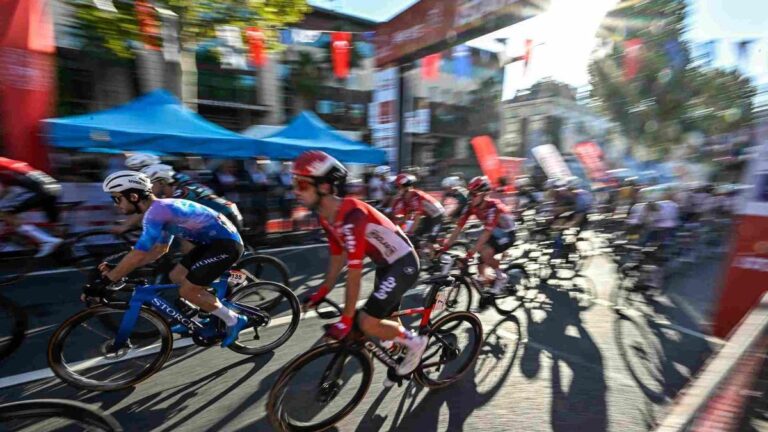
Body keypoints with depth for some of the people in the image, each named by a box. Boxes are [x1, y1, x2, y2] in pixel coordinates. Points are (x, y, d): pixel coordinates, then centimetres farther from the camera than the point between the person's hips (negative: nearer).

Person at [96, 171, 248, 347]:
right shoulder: (162, 208, 13)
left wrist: (102, 282, -10)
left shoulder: (156, 212, -18)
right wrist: (117, 270, 16)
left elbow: (137, 256, -20)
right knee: (176, 276, 15)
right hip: (213, 240, 10)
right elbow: (160, 249, 19)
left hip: (226, 243, -10)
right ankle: (215, 311, 25)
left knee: (187, 291, -7)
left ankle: (234, 320, 9)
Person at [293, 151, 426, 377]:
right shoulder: (327, 217, -4)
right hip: (385, 264, 9)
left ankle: (415, 342, 10)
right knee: (386, 318, 20)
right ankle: (401, 359, 46)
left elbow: (354, 273, -30)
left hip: (403, 263, -9)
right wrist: (321, 293, 11)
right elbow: (337, 257, 6)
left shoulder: (351, 215, -32)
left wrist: (345, 320, -24)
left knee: (367, 323, -14)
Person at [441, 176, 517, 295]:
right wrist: (445, 247, -22)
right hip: (493, 233, 6)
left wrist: (471, 252, -46)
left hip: (507, 234, -6)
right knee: (481, 268, -1)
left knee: (485, 254, -28)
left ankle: (501, 277, -3)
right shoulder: (471, 207, -15)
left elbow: (486, 233, -40)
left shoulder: (493, 207, -33)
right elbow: (458, 228, -16)